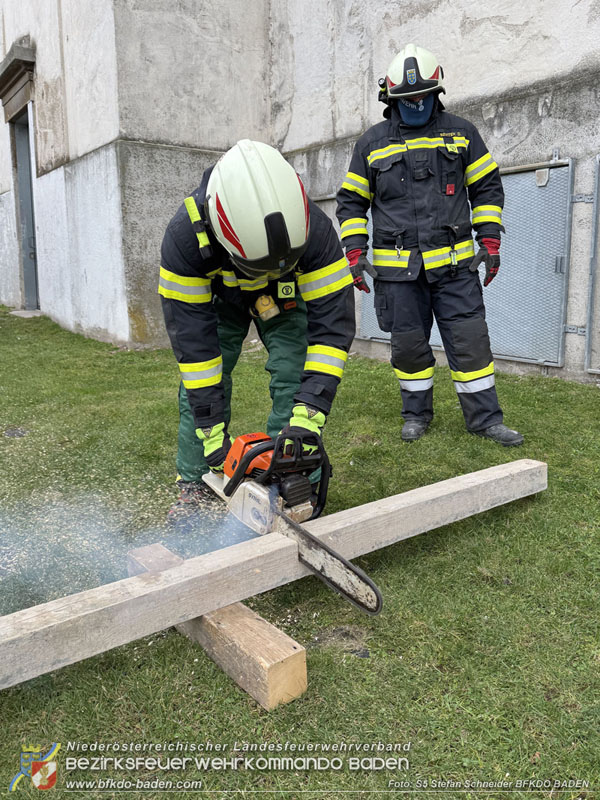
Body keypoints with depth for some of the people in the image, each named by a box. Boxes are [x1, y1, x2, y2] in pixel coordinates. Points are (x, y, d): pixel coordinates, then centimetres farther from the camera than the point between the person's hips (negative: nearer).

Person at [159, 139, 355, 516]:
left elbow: (333, 324, -37)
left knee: (294, 382, -14)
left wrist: (309, 416, -46)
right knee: (200, 389, -6)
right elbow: (191, 335, -34)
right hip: (217, 299, 0)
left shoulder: (314, 229, -40)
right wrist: (212, 430, -32)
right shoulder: (185, 235, -39)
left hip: (286, 299, 0)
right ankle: (195, 485, 8)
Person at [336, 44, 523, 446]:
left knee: (470, 340, 0)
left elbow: (488, 187, 11)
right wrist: (355, 251, 1)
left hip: (455, 264, 0)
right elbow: (352, 201, 11)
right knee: (409, 345, 7)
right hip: (398, 269, 0)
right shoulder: (372, 142, 8)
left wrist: (490, 239, 2)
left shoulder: (461, 133, 8)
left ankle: (485, 417, 12)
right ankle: (417, 414, 25)